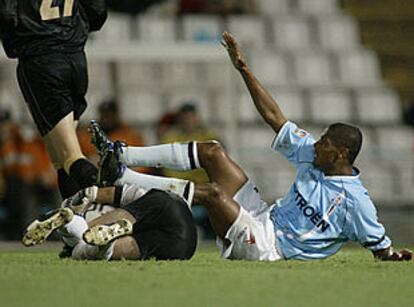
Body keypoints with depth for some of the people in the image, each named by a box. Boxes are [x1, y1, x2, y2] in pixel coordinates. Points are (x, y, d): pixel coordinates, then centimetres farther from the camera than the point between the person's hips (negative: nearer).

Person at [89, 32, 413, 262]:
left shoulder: (355, 200, -17)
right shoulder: (313, 154, 4)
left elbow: (380, 247, -11)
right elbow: (274, 117, 9)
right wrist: (244, 69, 9)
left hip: (270, 247, -8)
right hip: (265, 216, 8)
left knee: (212, 192, -26)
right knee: (212, 151, 0)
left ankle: (120, 180, -20)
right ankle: (121, 156, 2)